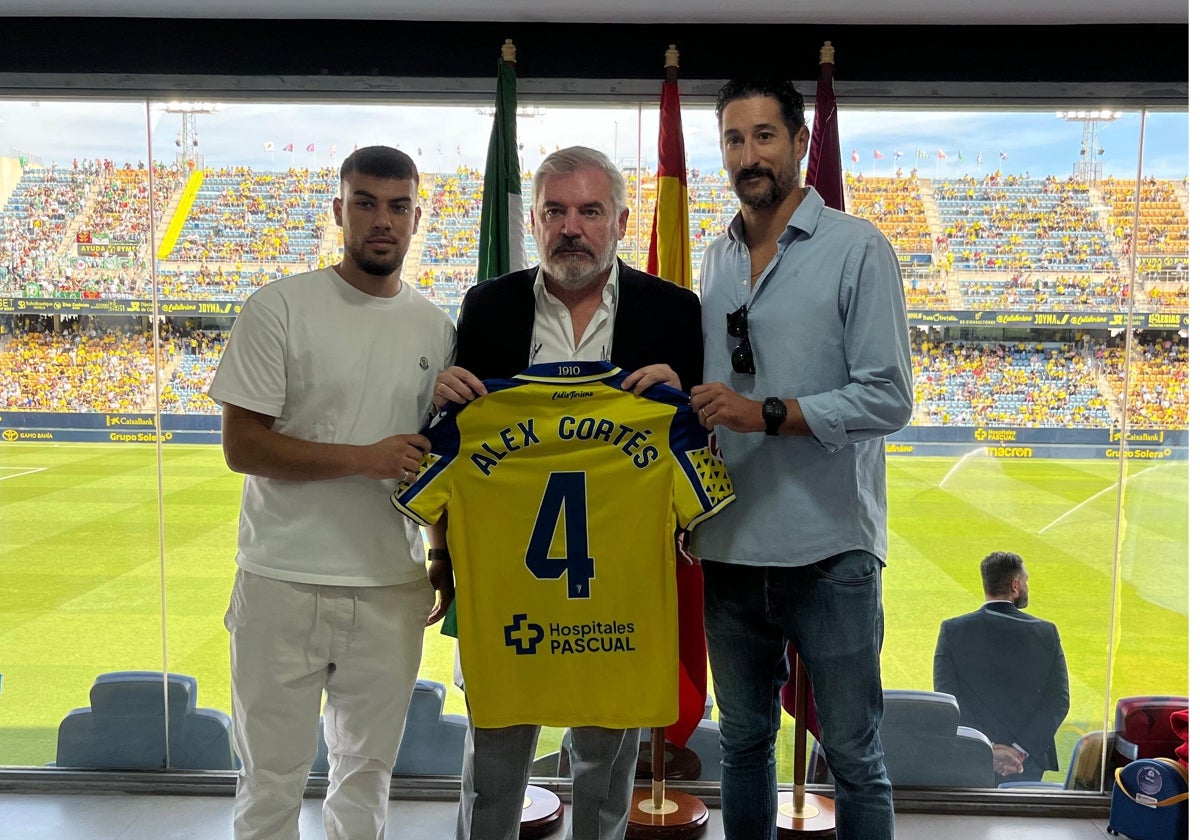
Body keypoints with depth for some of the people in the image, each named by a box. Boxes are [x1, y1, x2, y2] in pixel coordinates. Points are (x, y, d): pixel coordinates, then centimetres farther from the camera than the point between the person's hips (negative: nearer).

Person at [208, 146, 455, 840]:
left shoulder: (436, 329, 6)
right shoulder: (281, 308, -7)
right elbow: (242, 446, -11)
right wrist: (364, 458, -18)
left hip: (392, 590, 4)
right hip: (284, 584, -3)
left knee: (368, 773, 18)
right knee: (272, 779, 10)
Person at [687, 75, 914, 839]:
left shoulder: (857, 249, -5)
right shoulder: (717, 260, 12)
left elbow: (889, 400, -12)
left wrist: (767, 414, -19)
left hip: (829, 549, -5)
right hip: (731, 547, 5)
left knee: (853, 755, 6)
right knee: (743, 741, 17)